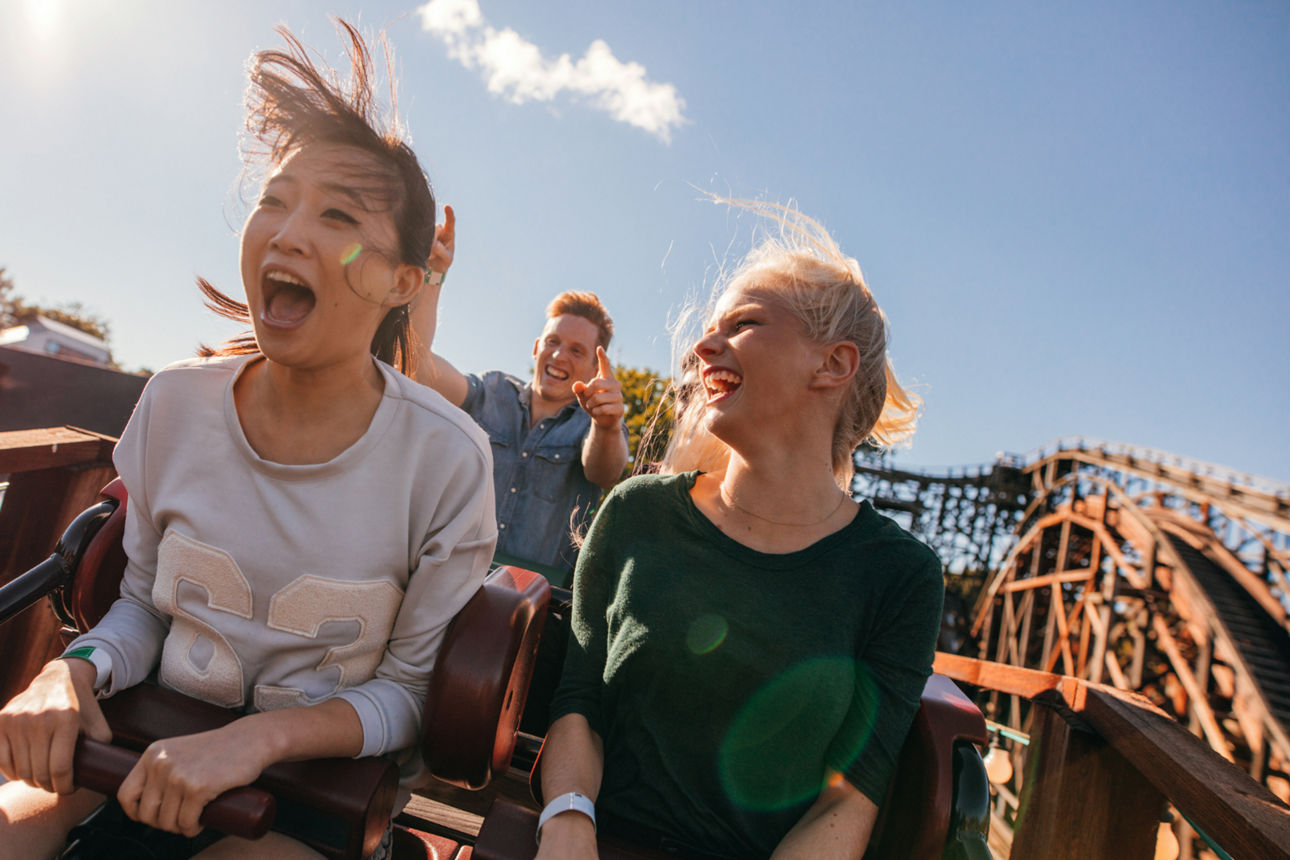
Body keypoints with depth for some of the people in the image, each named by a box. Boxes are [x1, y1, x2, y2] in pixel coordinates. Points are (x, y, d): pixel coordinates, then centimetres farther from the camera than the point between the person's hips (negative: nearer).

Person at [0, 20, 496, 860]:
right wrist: (75, 672, -13)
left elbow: (409, 689, -9)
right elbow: (144, 601, 7)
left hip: (322, 777, -3)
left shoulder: (447, 460, -19)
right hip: (155, 755, 3)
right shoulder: (176, 403, -6)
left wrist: (261, 736, -23)